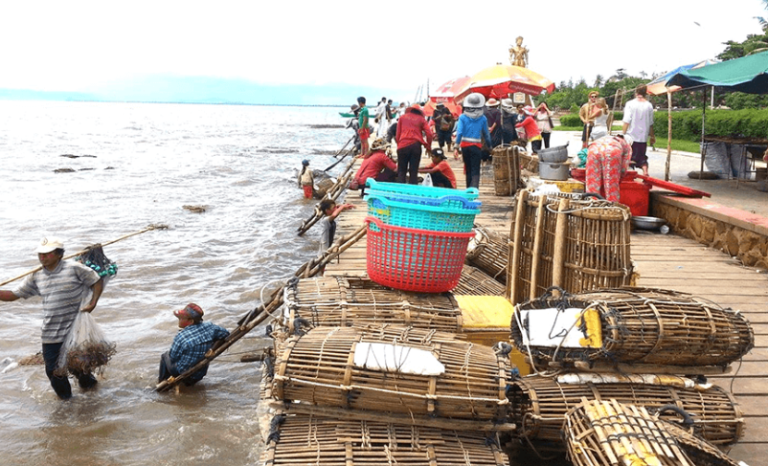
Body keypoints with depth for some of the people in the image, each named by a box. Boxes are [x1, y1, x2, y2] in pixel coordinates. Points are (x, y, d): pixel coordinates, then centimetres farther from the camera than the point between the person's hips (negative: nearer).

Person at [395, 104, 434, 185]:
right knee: (414, 171, 5)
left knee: (401, 170, 6)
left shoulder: (403, 117, 16)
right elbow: (429, 134, 4)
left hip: (403, 145, 0)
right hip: (416, 146, 0)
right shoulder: (421, 119, 13)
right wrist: (428, 147, 14)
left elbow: (398, 134, 11)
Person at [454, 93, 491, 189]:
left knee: (468, 169, 16)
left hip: (464, 145, 2)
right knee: (475, 171, -3)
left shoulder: (462, 117, -3)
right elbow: (486, 134, 5)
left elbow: (459, 132, -10)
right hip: (477, 146, -2)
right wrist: (489, 146, 17)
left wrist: (457, 147, -10)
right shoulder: (483, 118, -2)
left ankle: (469, 189, 25)